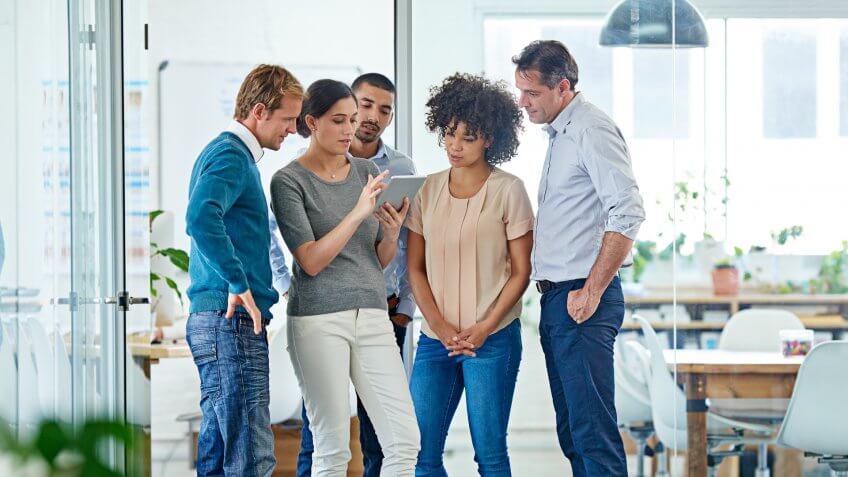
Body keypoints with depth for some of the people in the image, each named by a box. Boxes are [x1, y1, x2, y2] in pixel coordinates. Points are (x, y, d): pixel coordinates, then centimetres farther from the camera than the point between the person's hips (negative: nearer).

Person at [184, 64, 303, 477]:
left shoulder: (226, 152, 21)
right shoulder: (232, 156, -11)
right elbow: (201, 218, -29)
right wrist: (239, 285, -24)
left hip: (214, 320, 11)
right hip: (232, 321, -11)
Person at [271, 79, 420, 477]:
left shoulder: (368, 172, 12)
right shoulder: (288, 181, -3)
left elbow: (381, 261, 15)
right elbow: (311, 261, -11)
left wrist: (392, 233, -6)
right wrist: (359, 212, -19)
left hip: (372, 316, 5)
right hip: (319, 321, -5)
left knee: (405, 440, -3)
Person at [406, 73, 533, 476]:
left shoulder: (508, 190, -2)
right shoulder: (426, 190, 8)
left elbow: (521, 272, -2)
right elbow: (415, 268, 7)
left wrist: (483, 330, -10)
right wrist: (440, 327, -6)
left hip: (492, 338, -4)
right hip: (435, 338, 4)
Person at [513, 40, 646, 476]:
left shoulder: (593, 131, -12)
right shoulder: (559, 134, 18)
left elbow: (627, 215, -20)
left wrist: (591, 292, -19)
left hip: (583, 298, -10)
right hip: (556, 298, 10)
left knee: (592, 426, -12)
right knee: (571, 428, 12)